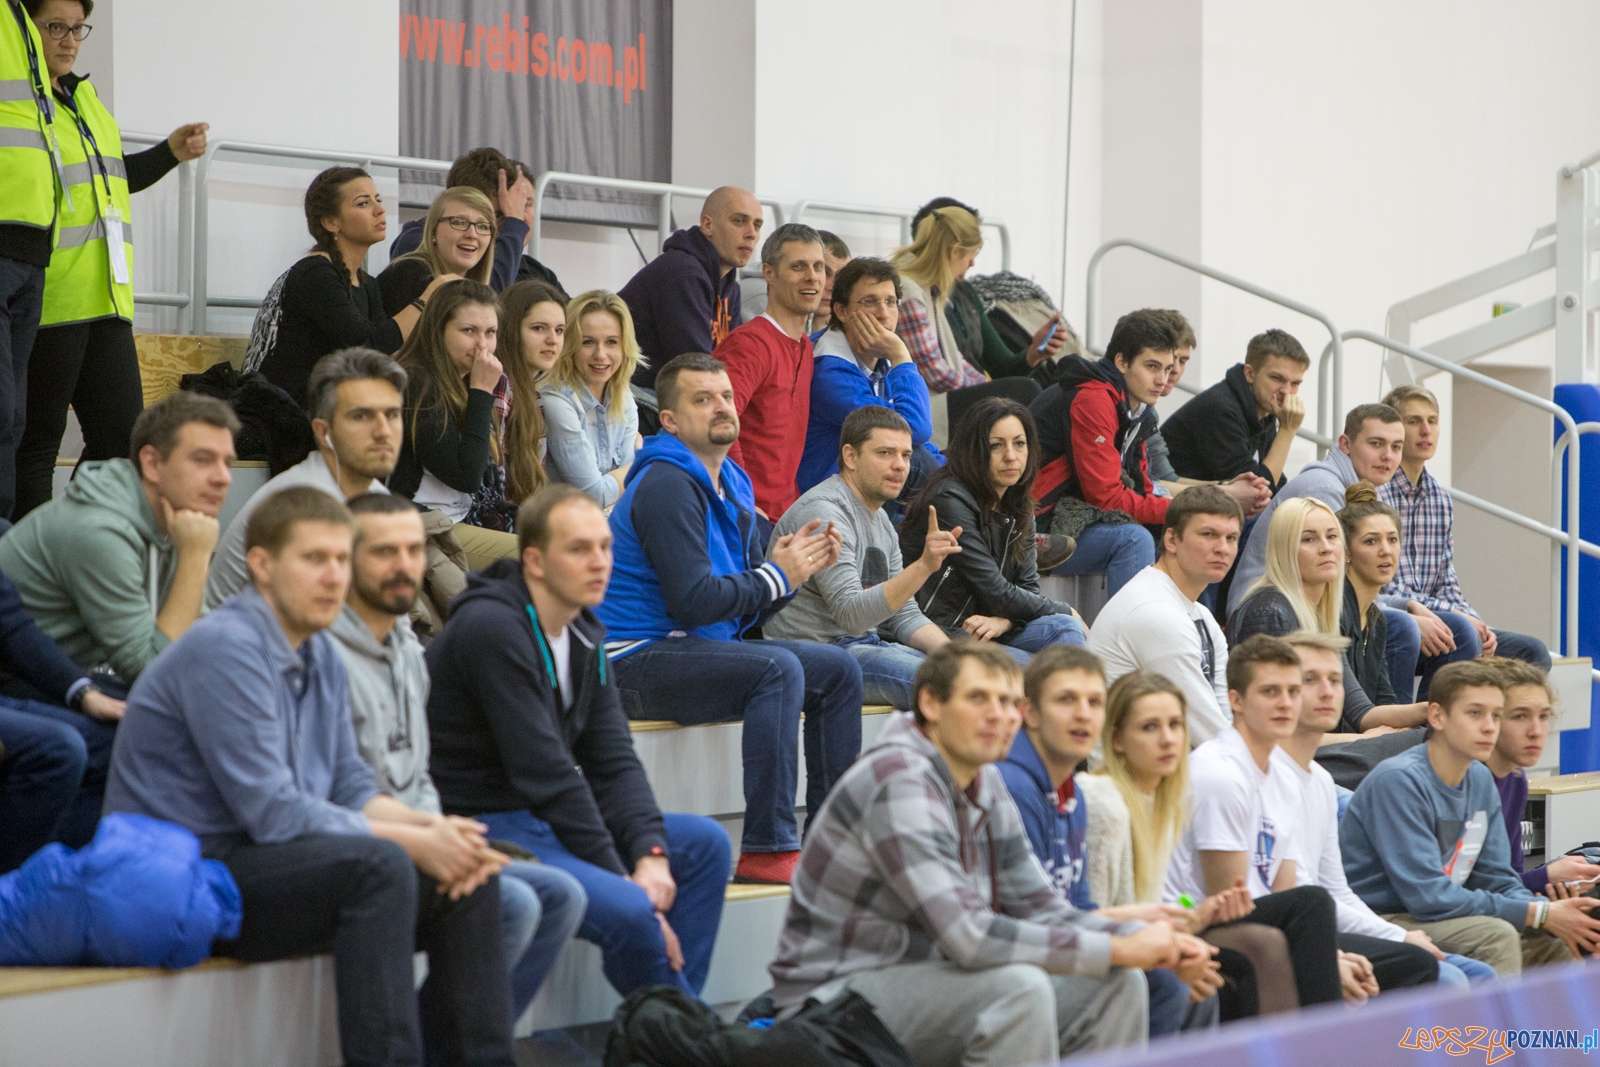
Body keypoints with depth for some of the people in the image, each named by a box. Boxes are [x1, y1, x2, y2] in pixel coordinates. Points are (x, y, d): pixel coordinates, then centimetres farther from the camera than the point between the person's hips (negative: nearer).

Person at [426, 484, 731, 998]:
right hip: (483, 828, -10)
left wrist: (651, 853, -11)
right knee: (629, 912, -27)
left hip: (542, 819, 10)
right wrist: (619, 875, -20)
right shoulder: (492, 628, -20)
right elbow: (545, 773, -22)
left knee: (705, 843, 6)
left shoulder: (584, 632, 10)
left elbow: (614, 761, 6)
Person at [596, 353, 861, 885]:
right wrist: (777, 576, -13)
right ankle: (767, 849, -31)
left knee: (839, 668, 6)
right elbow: (694, 601, -24)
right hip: (640, 661, -10)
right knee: (778, 669, -30)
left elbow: (750, 606, 16)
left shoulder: (730, 486, 15)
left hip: (705, 646, 10)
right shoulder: (667, 486, -16)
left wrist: (800, 565, -3)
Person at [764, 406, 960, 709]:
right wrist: (923, 567, -35)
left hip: (867, 645, 10)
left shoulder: (880, 519, 17)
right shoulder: (824, 513, -15)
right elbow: (852, 616, -25)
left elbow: (905, 615, 17)